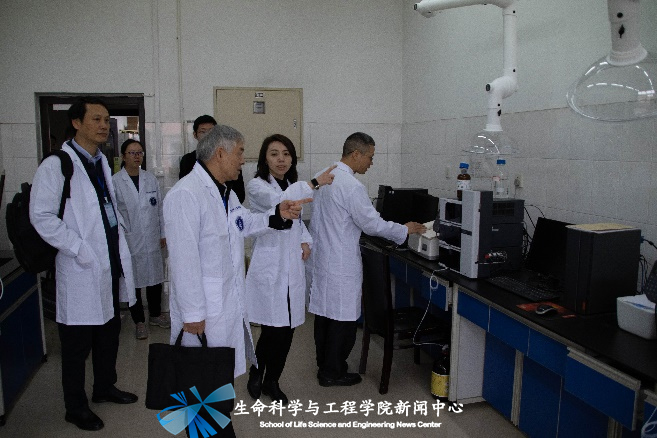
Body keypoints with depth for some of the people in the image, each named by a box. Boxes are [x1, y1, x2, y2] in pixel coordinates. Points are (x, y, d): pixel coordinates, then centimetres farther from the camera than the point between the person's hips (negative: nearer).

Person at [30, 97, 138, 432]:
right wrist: (80, 249, -18)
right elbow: (41, 216, -16)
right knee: (77, 343, 7)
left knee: (109, 332, 20)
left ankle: (105, 387, 39)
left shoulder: (101, 162, 11)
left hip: (111, 265, 8)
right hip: (82, 269, -7)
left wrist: (119, 238, 10)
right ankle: (76, 407, 26)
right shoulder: (56, 165, -13)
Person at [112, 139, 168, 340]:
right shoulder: (115, 182, -6)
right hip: (129, 241, -3)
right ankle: (139, 321, 22)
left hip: (152, 239, 4)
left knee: (155, 278, 12)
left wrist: (162, 233, 10)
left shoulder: (151, 179, 6)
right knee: (133, 280, 7)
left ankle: (155, 314, 31)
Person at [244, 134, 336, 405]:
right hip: (269, 268, -6)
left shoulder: (293, 186, 13)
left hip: (293, 267, 6)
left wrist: (306, 240, 6)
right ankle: (256, 375, 24)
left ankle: (271, 382, 30)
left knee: (287, 330, 10)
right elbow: (279, 201, -30)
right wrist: (315, 183, -24)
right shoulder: (256, 186, -8)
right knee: (273, 329, -5)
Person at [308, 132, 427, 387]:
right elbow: (373, 224, -18)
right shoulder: (352, 186, -21)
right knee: (343, 317, 5)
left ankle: (325, 365, 32)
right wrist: (406, 230, -5)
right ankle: (332, 373, 18)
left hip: (321, 257, 9)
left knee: (324, 312, 17)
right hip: (341, 263, -9)